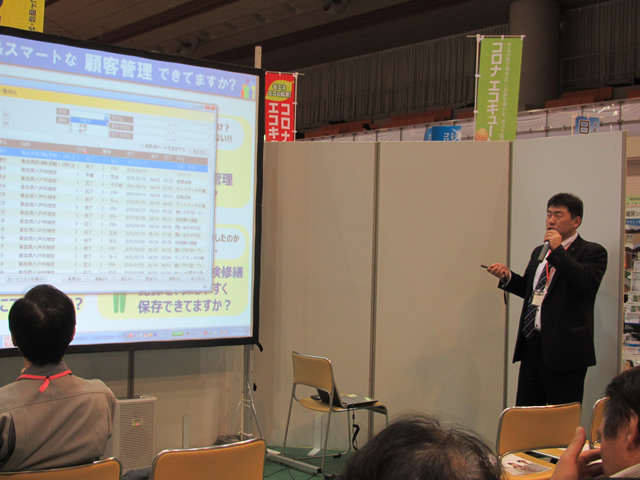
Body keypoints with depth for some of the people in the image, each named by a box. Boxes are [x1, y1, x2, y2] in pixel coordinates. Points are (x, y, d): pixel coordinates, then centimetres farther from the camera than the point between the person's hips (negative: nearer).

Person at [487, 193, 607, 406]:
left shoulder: (592, 252, -4)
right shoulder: (539, 252, 19)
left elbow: (587, 282, -22)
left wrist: (558, 250, -18)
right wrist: (507, 276, 8)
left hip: (564, 349, -7)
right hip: (532, 347, 7)